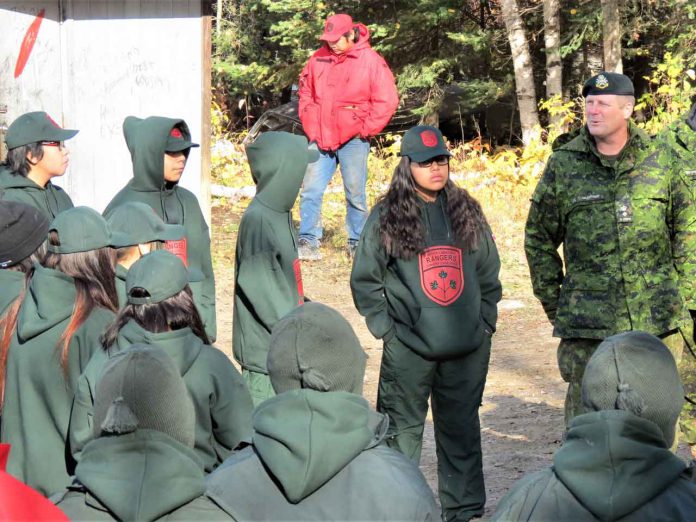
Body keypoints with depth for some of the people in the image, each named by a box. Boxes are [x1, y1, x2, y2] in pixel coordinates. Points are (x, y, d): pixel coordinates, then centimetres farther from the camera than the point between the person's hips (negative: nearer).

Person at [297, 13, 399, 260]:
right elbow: (306, 92, 19)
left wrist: (365, 129, -7)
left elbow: (387, 101, -6)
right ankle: (308, 242, 5)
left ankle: (357, 243, 12)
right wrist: (310, 126, 9)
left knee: (355, 194, 2)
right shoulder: (319, 59, 7)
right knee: (310, 191, 1)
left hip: (352, 140, -4)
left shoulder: (372, 62, -6)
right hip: (320, 138, 4)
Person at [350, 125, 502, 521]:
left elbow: (490, 272, 15)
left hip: (468, 349, 3)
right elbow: (365, 279, 2)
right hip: (408, 350, -3)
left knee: (462, 429, 10)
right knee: (403, 429, 2)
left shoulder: (467, 212, 7)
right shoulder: (387, 217, -2)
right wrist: (384, 326, -4)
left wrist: (486, 320, 8)